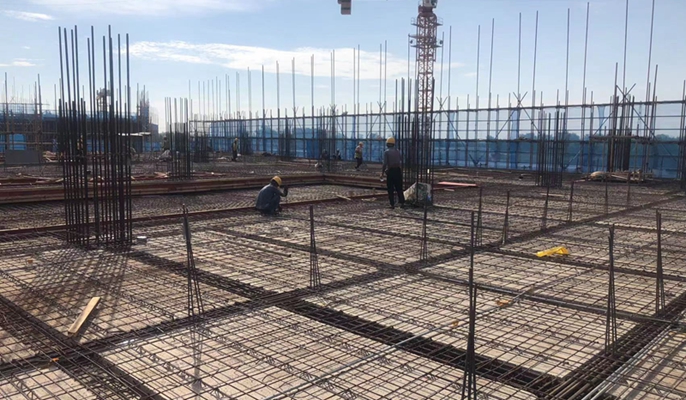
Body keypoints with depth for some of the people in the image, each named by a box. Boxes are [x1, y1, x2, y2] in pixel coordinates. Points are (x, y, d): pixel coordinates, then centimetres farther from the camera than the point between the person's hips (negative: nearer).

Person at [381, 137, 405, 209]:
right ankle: (402, 202, 5)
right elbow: (401, 161, 7)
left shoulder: (387, 152, -7)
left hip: (390, 171, -4)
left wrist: (382, 172, -9)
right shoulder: (397, 151, 7)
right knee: (399, 188, 11)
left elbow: (385, 163, -14)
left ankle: (392, 204, 0)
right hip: (398, 170, 4)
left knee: (390, 189, 2)